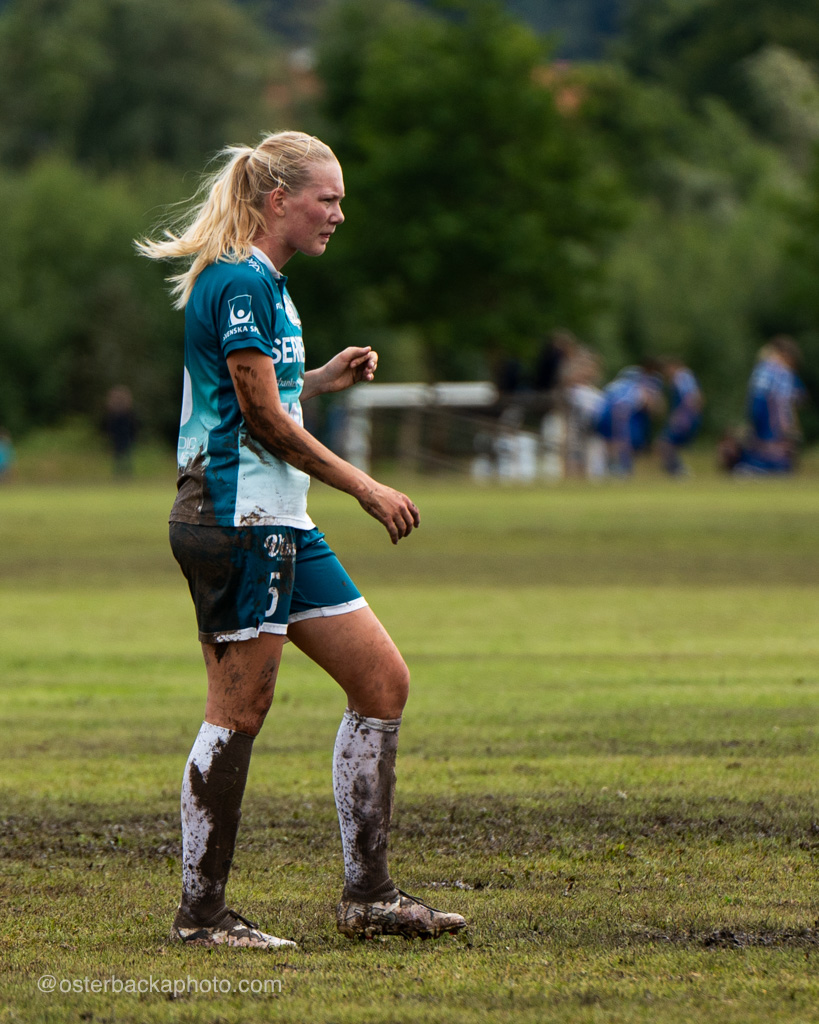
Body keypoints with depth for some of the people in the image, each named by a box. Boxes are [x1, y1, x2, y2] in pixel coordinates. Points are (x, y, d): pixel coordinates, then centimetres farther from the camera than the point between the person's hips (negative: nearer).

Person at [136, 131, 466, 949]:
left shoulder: (263, 283, 18)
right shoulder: (239, 283, -13)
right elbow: (262, 418, -16)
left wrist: (322, 380, 10)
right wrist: (365, 489, -10)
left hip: (280, 527, 10)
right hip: (236, 521, -10)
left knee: (382, 679, 7)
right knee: (239, 709, -6)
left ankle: (366, 894, 10)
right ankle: (200, 911, 2)